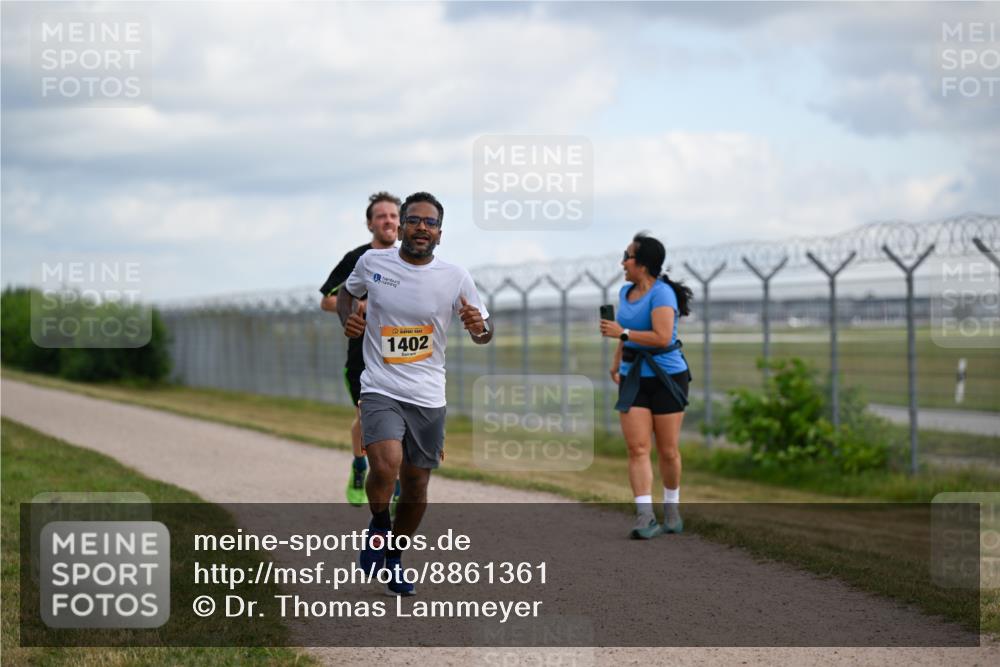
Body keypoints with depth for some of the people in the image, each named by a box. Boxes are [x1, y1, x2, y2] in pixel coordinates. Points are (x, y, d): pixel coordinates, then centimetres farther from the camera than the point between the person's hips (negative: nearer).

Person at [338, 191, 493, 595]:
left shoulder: (455, 278, -3)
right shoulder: (372, 262, -2)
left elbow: (484, 334, 6)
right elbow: (347, 293, 19)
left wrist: (479, 327, -18)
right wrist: (348, 319, -2)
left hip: (429, 397, 2)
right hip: (381, 390, -2)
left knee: (417, 483, 9)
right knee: (386, 465, -26)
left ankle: (393, 557, 33)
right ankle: (378, 526, 5)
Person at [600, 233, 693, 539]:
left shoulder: (662, 293, -14)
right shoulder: (626, 292, 10)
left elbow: (662, 337, -25)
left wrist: (622, 333, -20)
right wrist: (617, 364, 28)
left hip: (667, 377, -6)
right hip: (634, 379, 6)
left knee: (668, 450, 3)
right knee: (637, 448, -9)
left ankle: (671, 507, 26)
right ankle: (645, 516, -15)